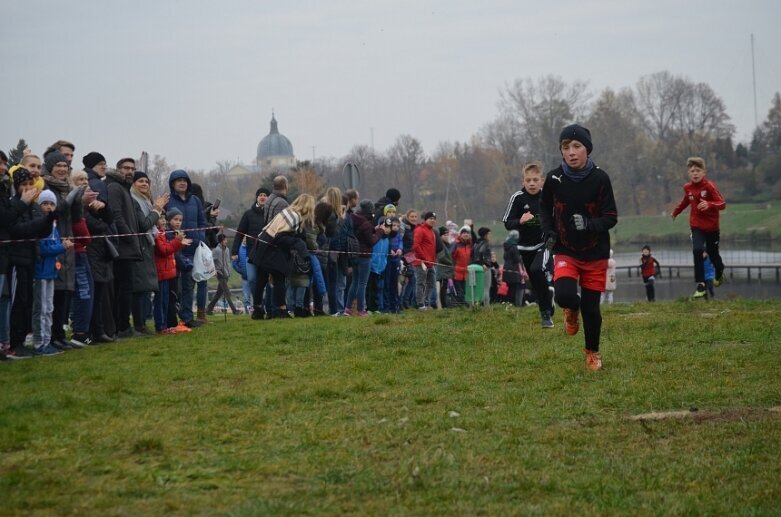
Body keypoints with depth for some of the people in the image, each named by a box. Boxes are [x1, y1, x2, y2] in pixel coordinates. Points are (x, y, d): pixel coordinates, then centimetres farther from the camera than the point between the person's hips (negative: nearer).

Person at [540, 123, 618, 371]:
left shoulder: (599, 178, -13)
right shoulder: (554, 178, -7)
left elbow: (611, 217, -9)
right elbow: (545, 207, 13)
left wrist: (590, 224, -28)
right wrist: (548, 231, -2)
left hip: (595, 253, -1)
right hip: (565, 251, 1)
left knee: (591, 308, 3)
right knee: (564, 294, -24)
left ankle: (592, 352, 30)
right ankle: (572, 311, 14)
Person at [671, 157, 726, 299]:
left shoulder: (709, 186, -18)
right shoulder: (688, 188, -2)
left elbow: (722, 204, -25)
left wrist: (709, 204, -43)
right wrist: (676, 212, 32)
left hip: (711, 226, -2)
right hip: (697, 226, 2)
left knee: (713, 254, 14)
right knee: (697, 251, -20)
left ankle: (719, 273, 49)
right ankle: (700, 285, -20)